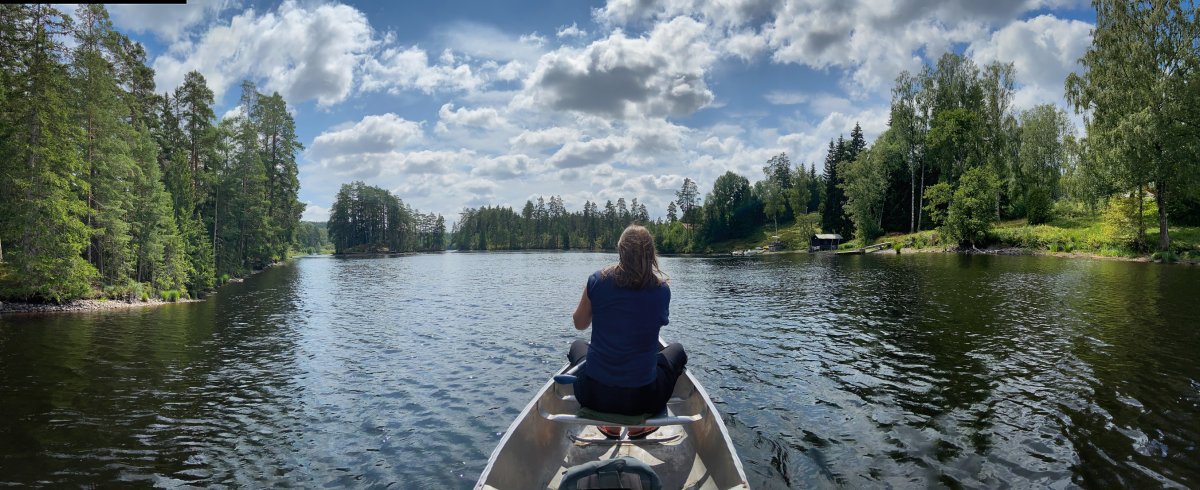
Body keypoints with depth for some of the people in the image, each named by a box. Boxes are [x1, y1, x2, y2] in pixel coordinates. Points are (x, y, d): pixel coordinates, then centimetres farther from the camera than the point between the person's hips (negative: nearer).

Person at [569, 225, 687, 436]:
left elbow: (579, 324, 8)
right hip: (643, 398, -1)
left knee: (577, 346, 34)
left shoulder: (597, 280, -8)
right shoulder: (661, 289, -8)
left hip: (593, 395, 1)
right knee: (676, 349, 29)